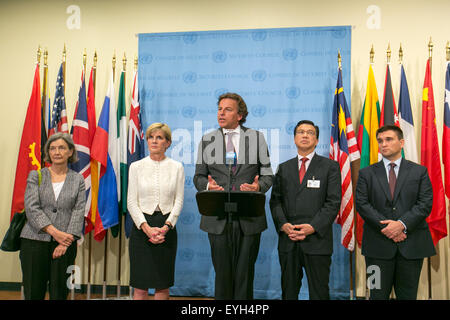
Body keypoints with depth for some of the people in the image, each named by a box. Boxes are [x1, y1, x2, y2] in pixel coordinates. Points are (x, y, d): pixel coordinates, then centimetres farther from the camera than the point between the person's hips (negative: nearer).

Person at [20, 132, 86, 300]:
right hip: (34, 241, 0)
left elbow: (79, 211, 0)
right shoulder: (35, 176, 8)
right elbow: (31, 208, -4)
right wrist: (54, 232, -15)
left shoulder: (78, 179, 9)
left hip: (65, 243, 1)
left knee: (59, 293, 3)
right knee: (33, 293, 0)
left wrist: (67, 240, -12)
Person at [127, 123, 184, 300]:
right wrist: (147, 228, -13)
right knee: (140, 285, 0)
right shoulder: (136, 166, 4)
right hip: (141, 227, -1)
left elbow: (178, 201, 1)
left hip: (167, 228, 1)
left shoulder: (177, 167, 5)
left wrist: (165, 227, -12)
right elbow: (131, 201, 0)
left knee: (163, 284, 6)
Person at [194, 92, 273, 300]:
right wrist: (207, 185, -12)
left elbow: (267, 174, 6)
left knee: (245, 273, 7)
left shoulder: (256, 138, 6)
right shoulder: (207, 140, 8)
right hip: (218, 219, 1)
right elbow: (199, 176, 10)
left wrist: (258, 186, -16)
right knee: (222, 273, 8)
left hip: (249, 219, 0)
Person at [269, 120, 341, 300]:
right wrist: (283, 224, -8)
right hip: (288, 241, 3)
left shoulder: (330, 167, 5)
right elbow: (275, 200, 9)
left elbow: (333, 202, -4)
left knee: (319, 292, 4)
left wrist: (313, 227, -15)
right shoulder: (284, 168, 15)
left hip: (317, 240, -3)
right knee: (288, 292, 10)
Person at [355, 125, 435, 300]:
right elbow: (361, 203, -2)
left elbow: (426, 203, -2)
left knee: (408, 295, 9)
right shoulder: (367, 173, 8)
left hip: (412, 245, 1)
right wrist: (385, 226, -14)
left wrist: (402, 224, -16)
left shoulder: (419, 171, 8)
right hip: (378, 245, 0)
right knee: (378, 294, 5)